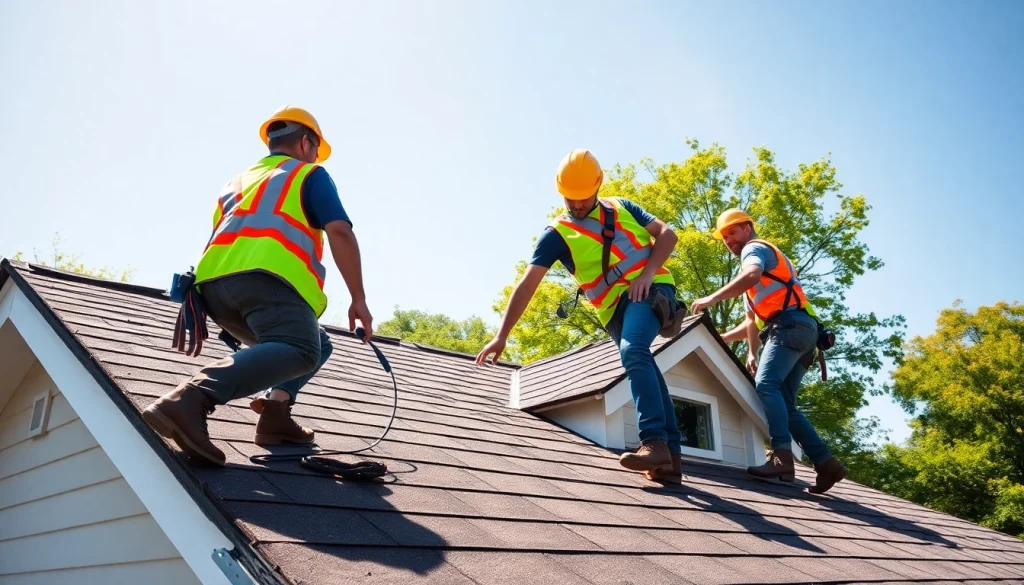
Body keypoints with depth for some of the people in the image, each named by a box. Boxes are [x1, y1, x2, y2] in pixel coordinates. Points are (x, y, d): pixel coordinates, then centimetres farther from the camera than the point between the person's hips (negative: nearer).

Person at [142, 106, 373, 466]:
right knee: (300, 350, -28)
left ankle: (275, 414, -3)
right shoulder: (309, 175, 19)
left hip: (213, 282, 7)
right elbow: (339, 232, 3)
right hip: (265, 275, -7)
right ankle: (194, 397, -47)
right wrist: (358, 299, 4)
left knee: (317, 343, 22)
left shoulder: (236, 181, 38)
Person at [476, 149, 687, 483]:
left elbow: (667, 234, 9)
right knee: (641, 365, -4)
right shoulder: (557, 234, 5)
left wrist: (647, 272, -10)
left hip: (651, 290, -2)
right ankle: (669, 455, 2)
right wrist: (502, 335, -11)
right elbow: (527, 284, -3)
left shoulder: (621, 207, 11)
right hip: (617, 310, 2)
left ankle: (655, 442, -30)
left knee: (633, 353, -26)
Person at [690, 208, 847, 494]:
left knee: (766, 385, -25)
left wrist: (713, 298, -19)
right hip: (798, 331, 10)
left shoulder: (755, 248, 6)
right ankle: (826, 462, -4)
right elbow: (753, 320, 33)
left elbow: (752, 275, -18)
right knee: (784, 403, 3)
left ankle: (781, 457, -36)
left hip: (791, 325, -10)